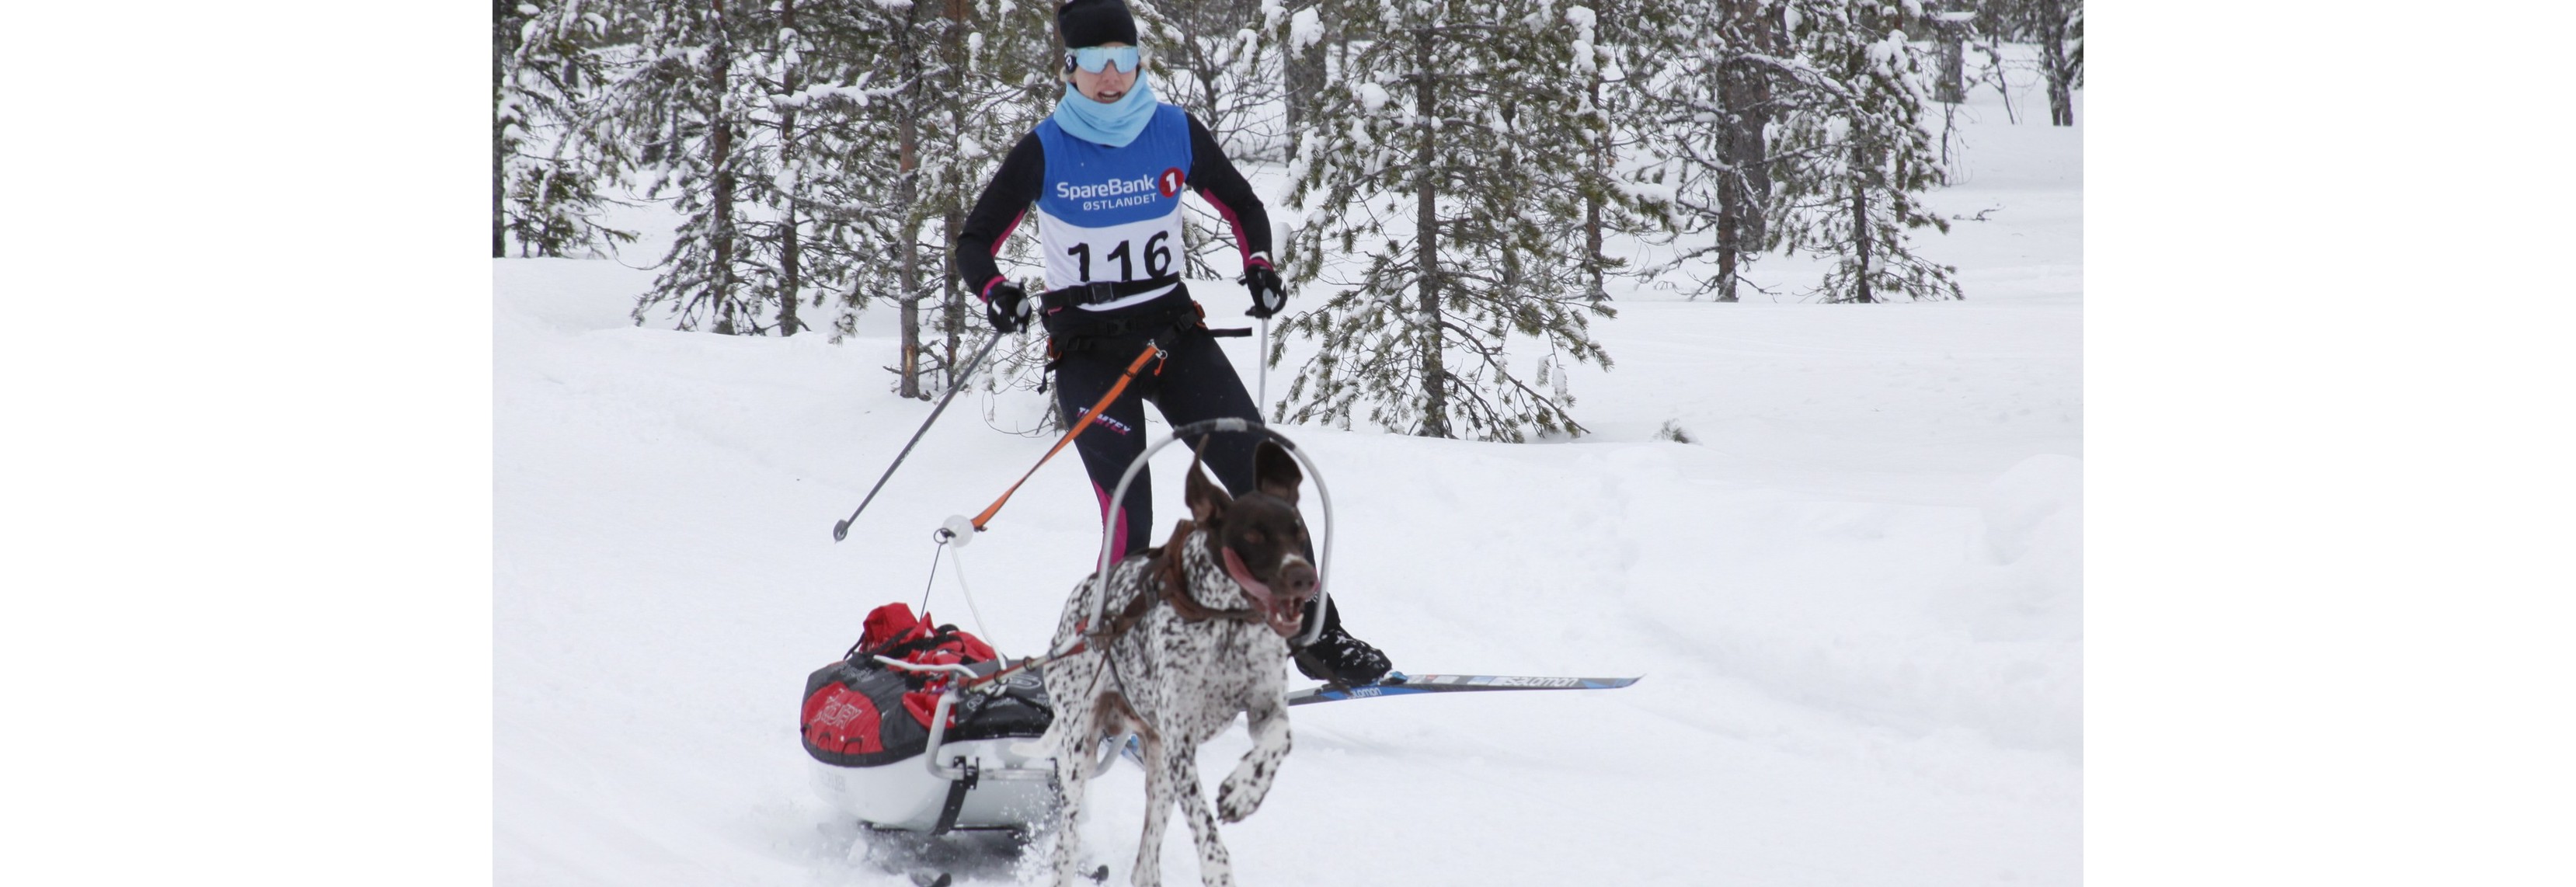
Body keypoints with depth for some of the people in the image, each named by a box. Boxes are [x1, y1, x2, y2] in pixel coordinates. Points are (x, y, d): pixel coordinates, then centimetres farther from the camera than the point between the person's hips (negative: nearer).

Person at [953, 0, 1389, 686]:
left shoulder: (1175, 134, 0)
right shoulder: (1044, 153, -7)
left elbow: (1242, 207, 13)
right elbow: (975, 243, -4)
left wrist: (1259, 265, -7)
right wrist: (995, 293, -25)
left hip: (1174, 333, 3)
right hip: (1088, 352, -3)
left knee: (1263, 479, -5)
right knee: (1129, 522, -15)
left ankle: (1317, 636, 6)